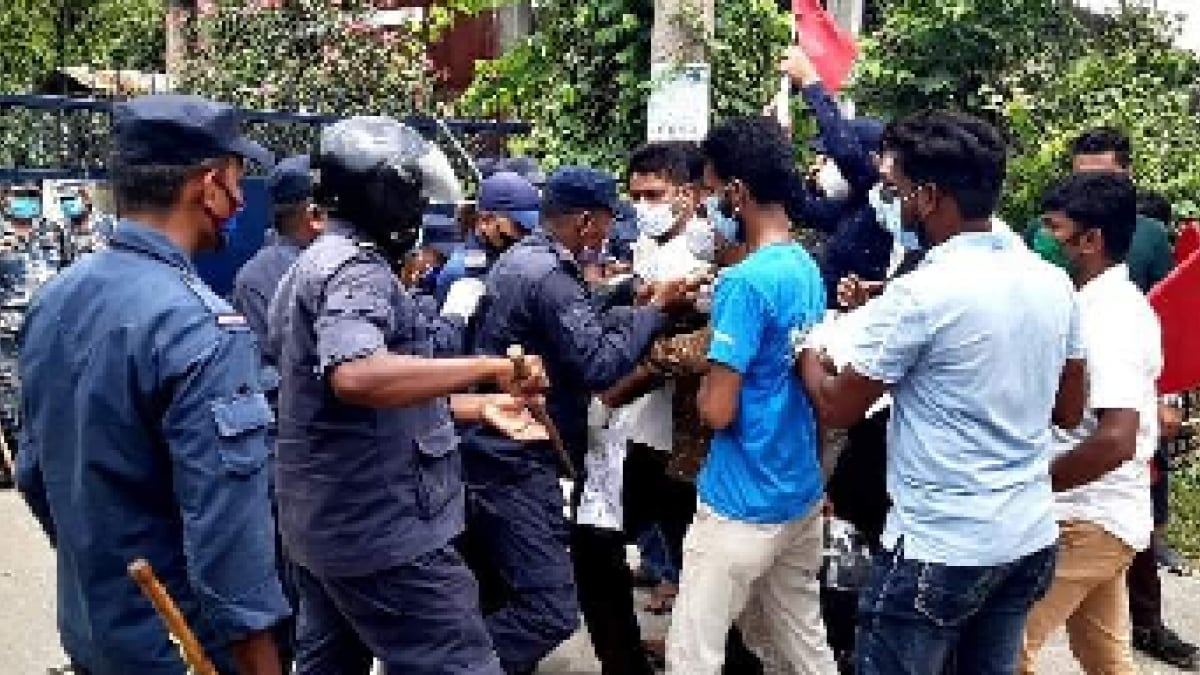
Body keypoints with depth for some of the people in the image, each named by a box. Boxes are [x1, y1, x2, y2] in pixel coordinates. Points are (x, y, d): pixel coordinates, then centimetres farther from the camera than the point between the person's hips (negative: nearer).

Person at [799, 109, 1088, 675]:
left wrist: (807, 353, 10)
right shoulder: (1054, 282, 1)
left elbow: (836, 409, -9)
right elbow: (1069, 412, 13)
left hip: (940, 549, -7)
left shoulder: (921, 294, -19)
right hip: (1032, 540, 7)